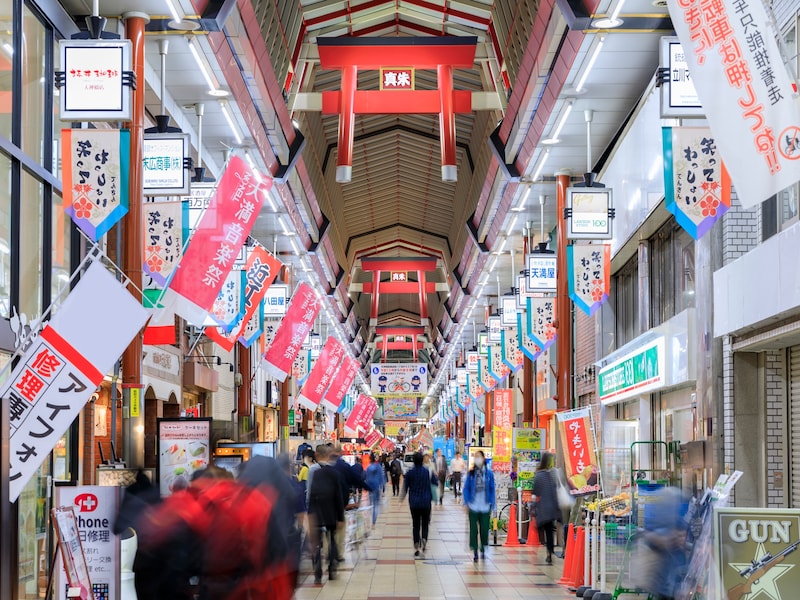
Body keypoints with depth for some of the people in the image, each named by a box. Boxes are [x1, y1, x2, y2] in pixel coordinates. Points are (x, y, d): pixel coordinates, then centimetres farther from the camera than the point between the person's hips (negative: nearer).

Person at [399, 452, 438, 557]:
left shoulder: (409, 473, -5)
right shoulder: (428, 472, -7)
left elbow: (405, 487, 2)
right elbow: (435, 482, 6)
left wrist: (402, 497, 19)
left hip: (414, 503, 0)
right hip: (426, 502, 0)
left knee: (415, 525, 8)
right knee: (425, 523, 11)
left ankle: (417, 548, 6)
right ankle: (424, 540, -14)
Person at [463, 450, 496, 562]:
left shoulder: (489, 473, 0)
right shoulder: (471, 473, 1)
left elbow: (492, 489, 4)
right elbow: (466, 488, 4)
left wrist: (491, 505, 1)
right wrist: (467, 503, -4)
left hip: (485, 507, 0)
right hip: (473, 506, 0)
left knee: (484, 529, 4)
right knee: (474, 530, 2)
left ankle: (483, 549, 25)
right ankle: (475, 552, 9)